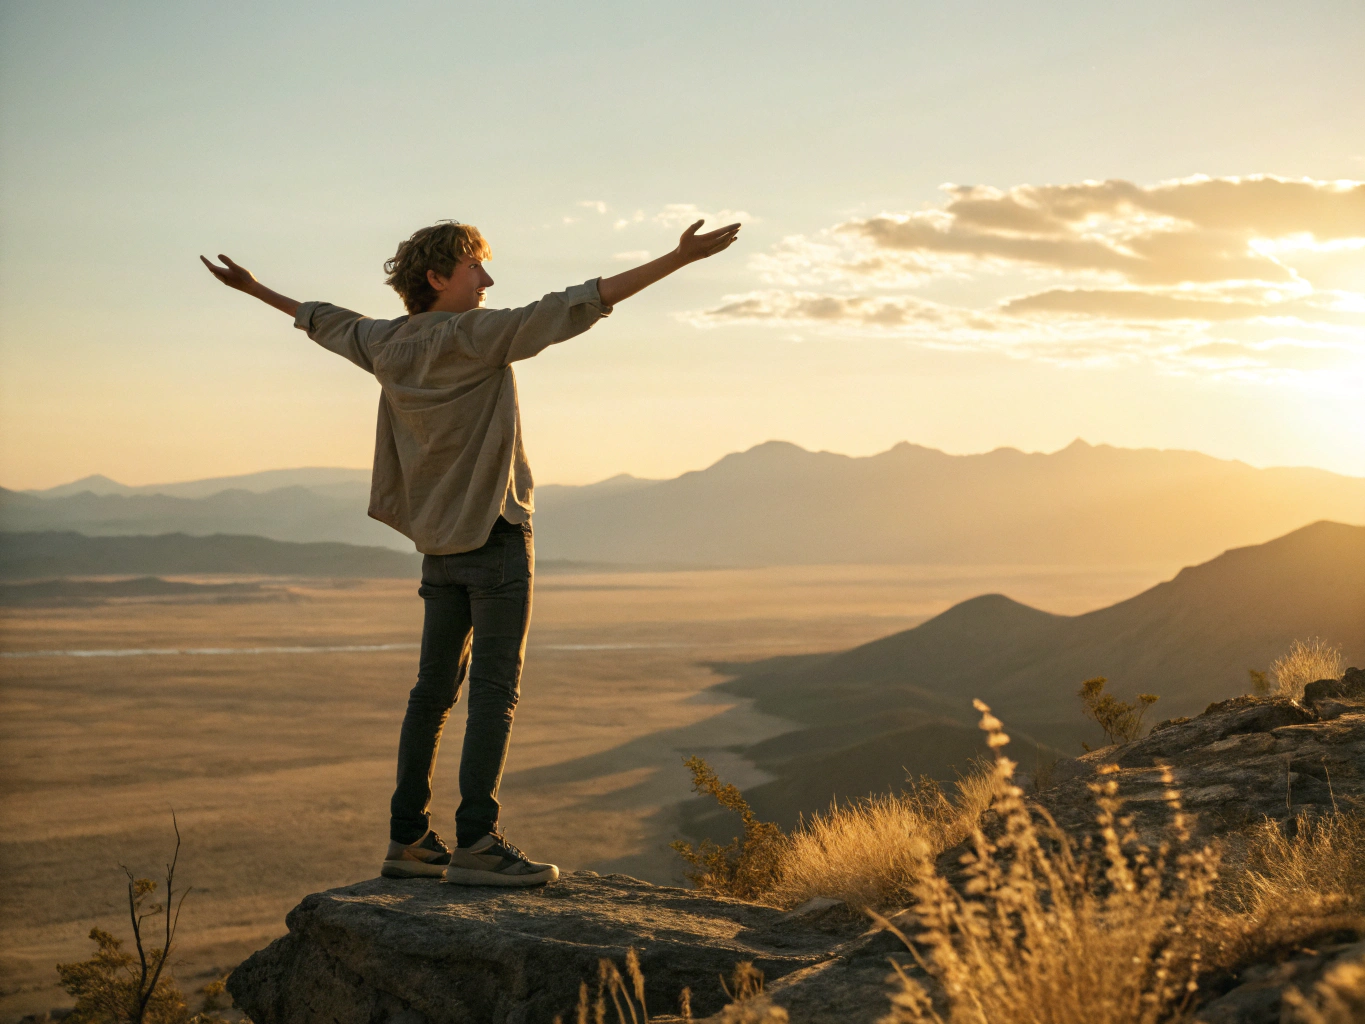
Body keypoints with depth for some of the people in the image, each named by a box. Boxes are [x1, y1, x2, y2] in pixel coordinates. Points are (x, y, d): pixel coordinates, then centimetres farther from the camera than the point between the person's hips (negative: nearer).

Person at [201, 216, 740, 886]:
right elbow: (572, 308, -18)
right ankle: (476, 843, -11)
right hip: (496, 535, -7)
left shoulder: (387, 346, 6)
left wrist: (256, 290, 44)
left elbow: (327, 323, 24)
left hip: (437, 546, 7)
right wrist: (679, 258, -19)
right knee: (495, 689, -7)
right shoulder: (475, 337, -13)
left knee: (434, 691, 11)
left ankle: (407, 839, 14)